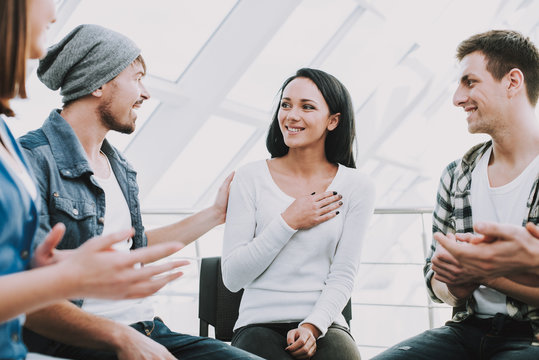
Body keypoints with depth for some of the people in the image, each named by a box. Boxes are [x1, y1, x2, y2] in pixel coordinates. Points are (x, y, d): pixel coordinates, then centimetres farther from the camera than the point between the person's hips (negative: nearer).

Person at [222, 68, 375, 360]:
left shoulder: (356, 187, 4)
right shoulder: (251, 178, 1)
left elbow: (343, 275, 1)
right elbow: (232, 277, -3)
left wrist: (312, 327, -15)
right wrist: (288, 223, -9)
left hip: (323, 323, 1)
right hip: (260, 323, -1)